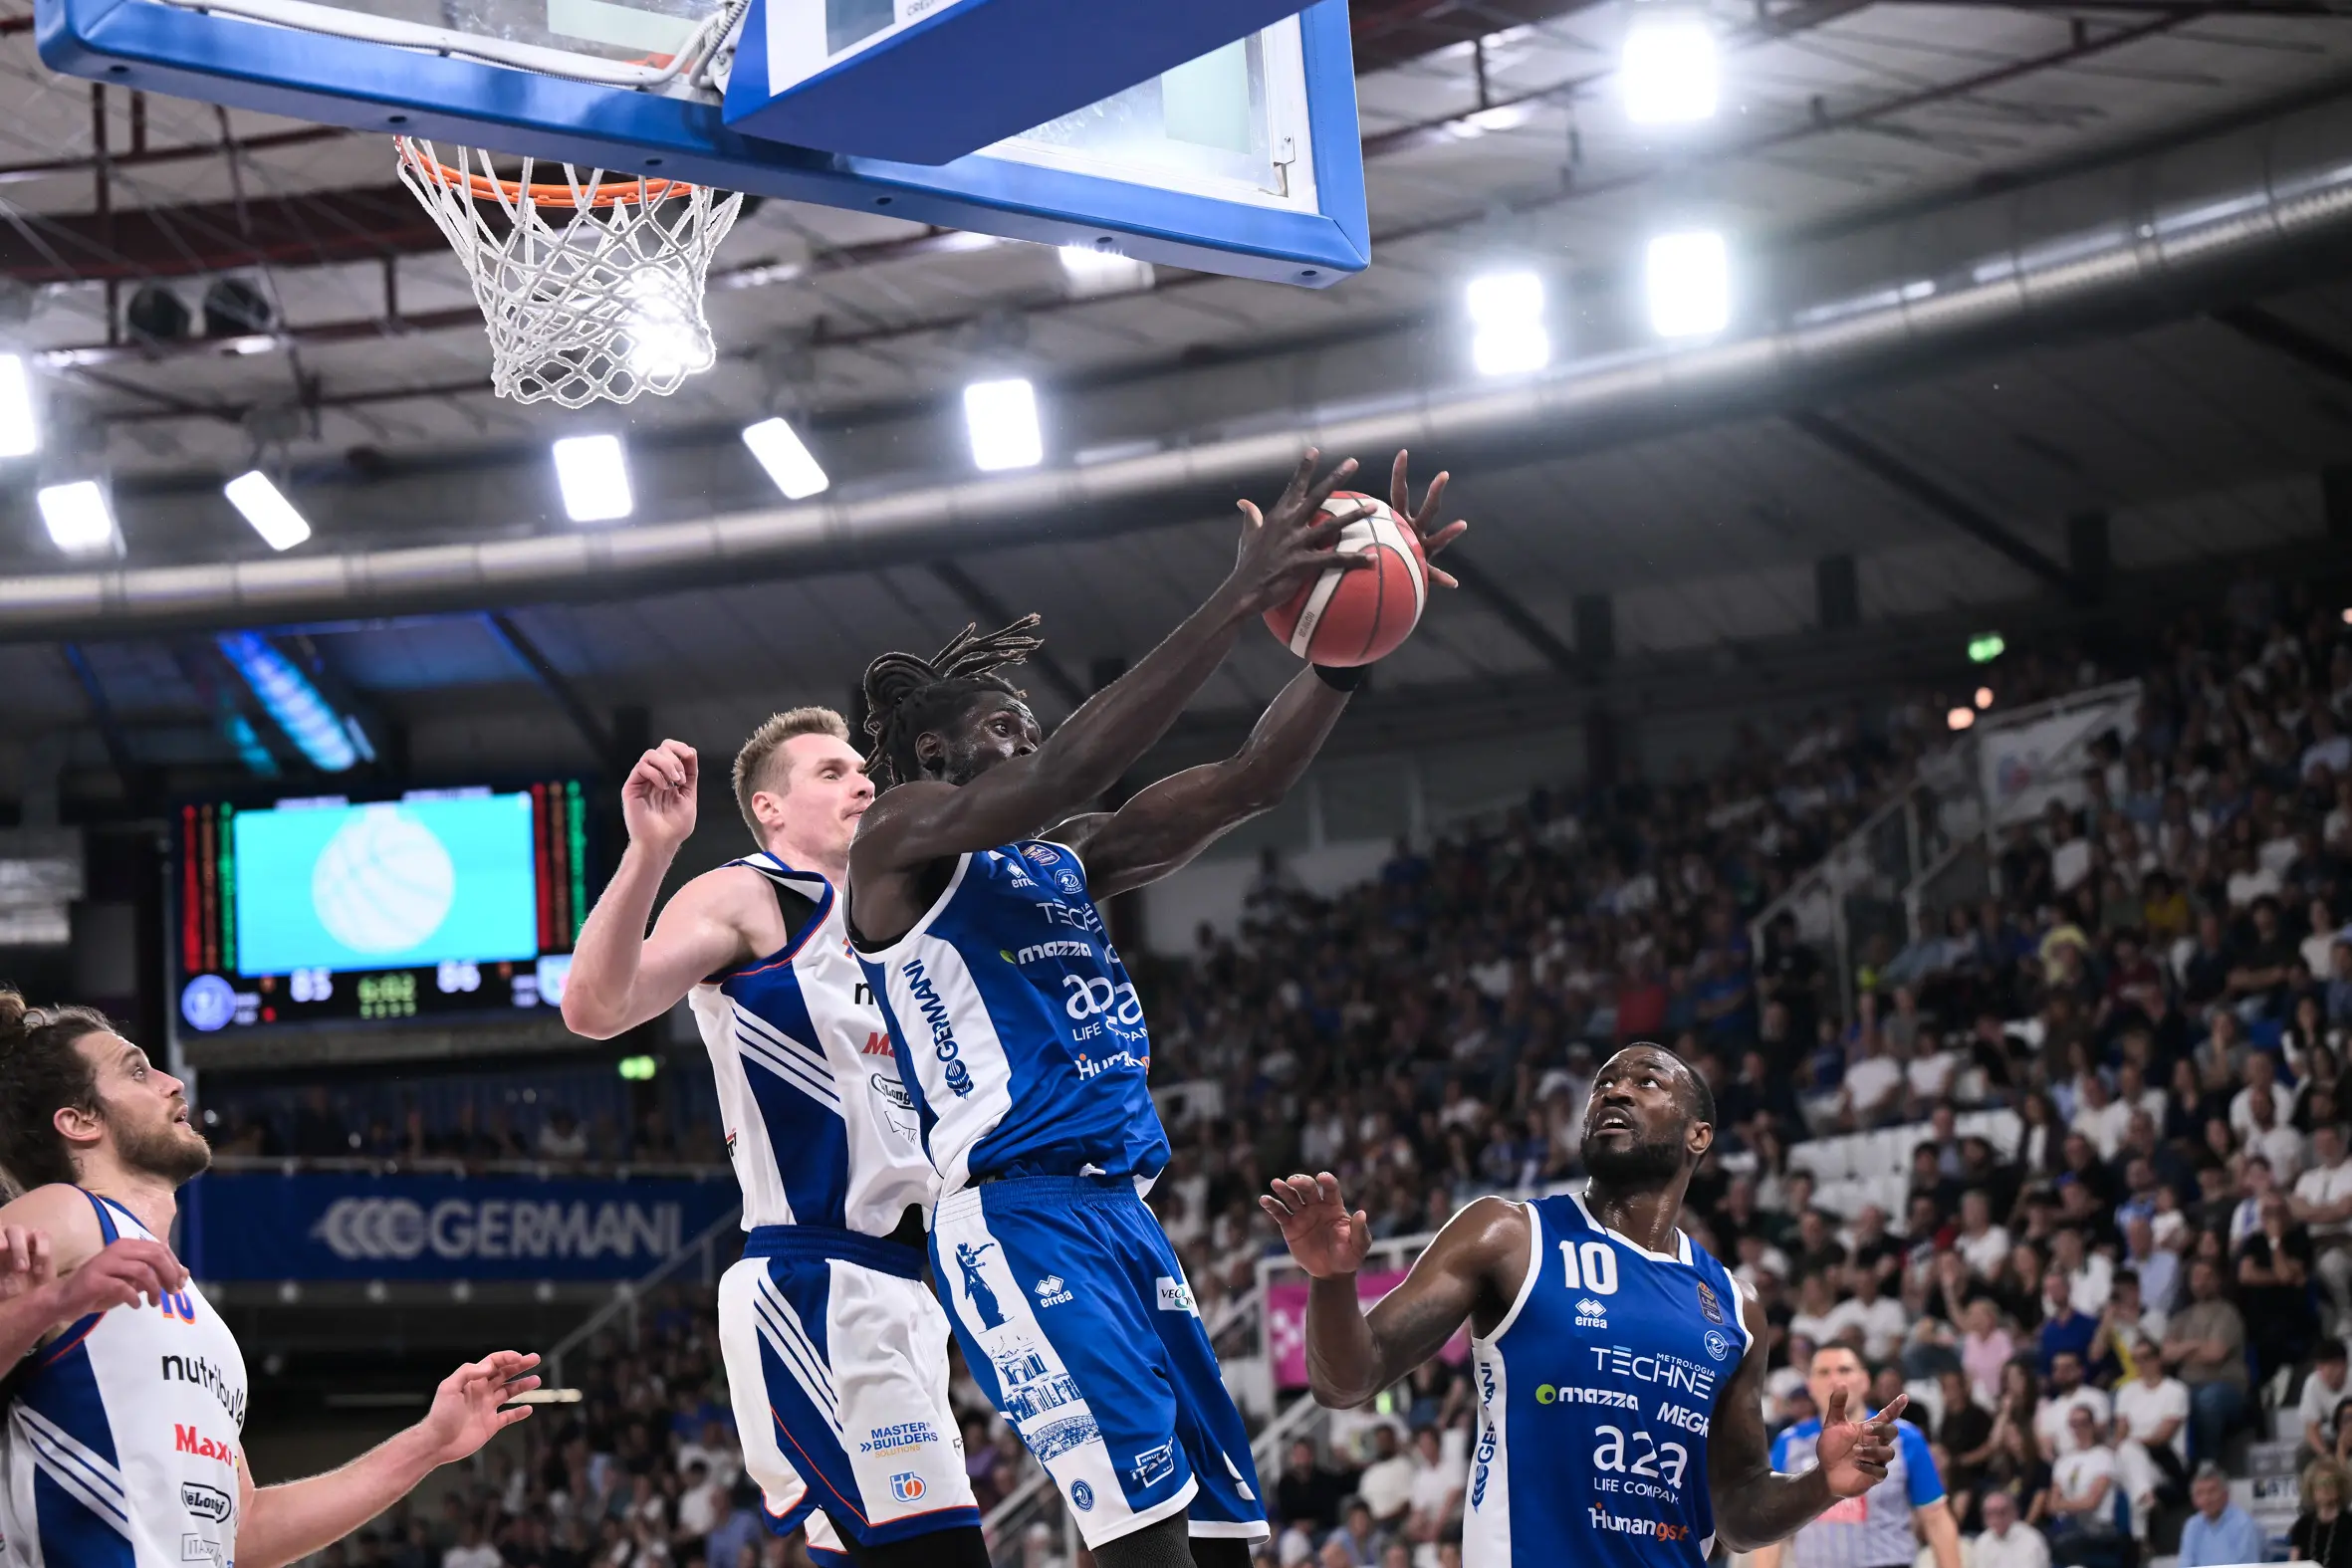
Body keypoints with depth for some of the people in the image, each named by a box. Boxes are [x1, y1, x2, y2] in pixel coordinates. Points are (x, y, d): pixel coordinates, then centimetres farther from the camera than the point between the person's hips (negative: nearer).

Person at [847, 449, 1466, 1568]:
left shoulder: (1064, 858, 23)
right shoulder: (899, 839, 1)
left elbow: (1245, 783, 15)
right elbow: (1063, 774, -16)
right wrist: (1236, 604, -21)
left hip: (1123, 1213, 9)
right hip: (1015, 1214, -9)